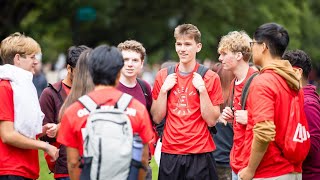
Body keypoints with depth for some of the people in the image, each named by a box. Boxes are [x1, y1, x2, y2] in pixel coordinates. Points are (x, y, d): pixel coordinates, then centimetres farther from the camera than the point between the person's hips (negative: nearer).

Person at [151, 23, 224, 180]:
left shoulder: (210, 78, -1)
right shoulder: (163, 76, 6)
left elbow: (211, 120, -5)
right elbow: (157, 118, 5)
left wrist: (202, 89, -12)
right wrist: (164, 90, -6)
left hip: (200, 154, -2)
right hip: (169, 152, 2)